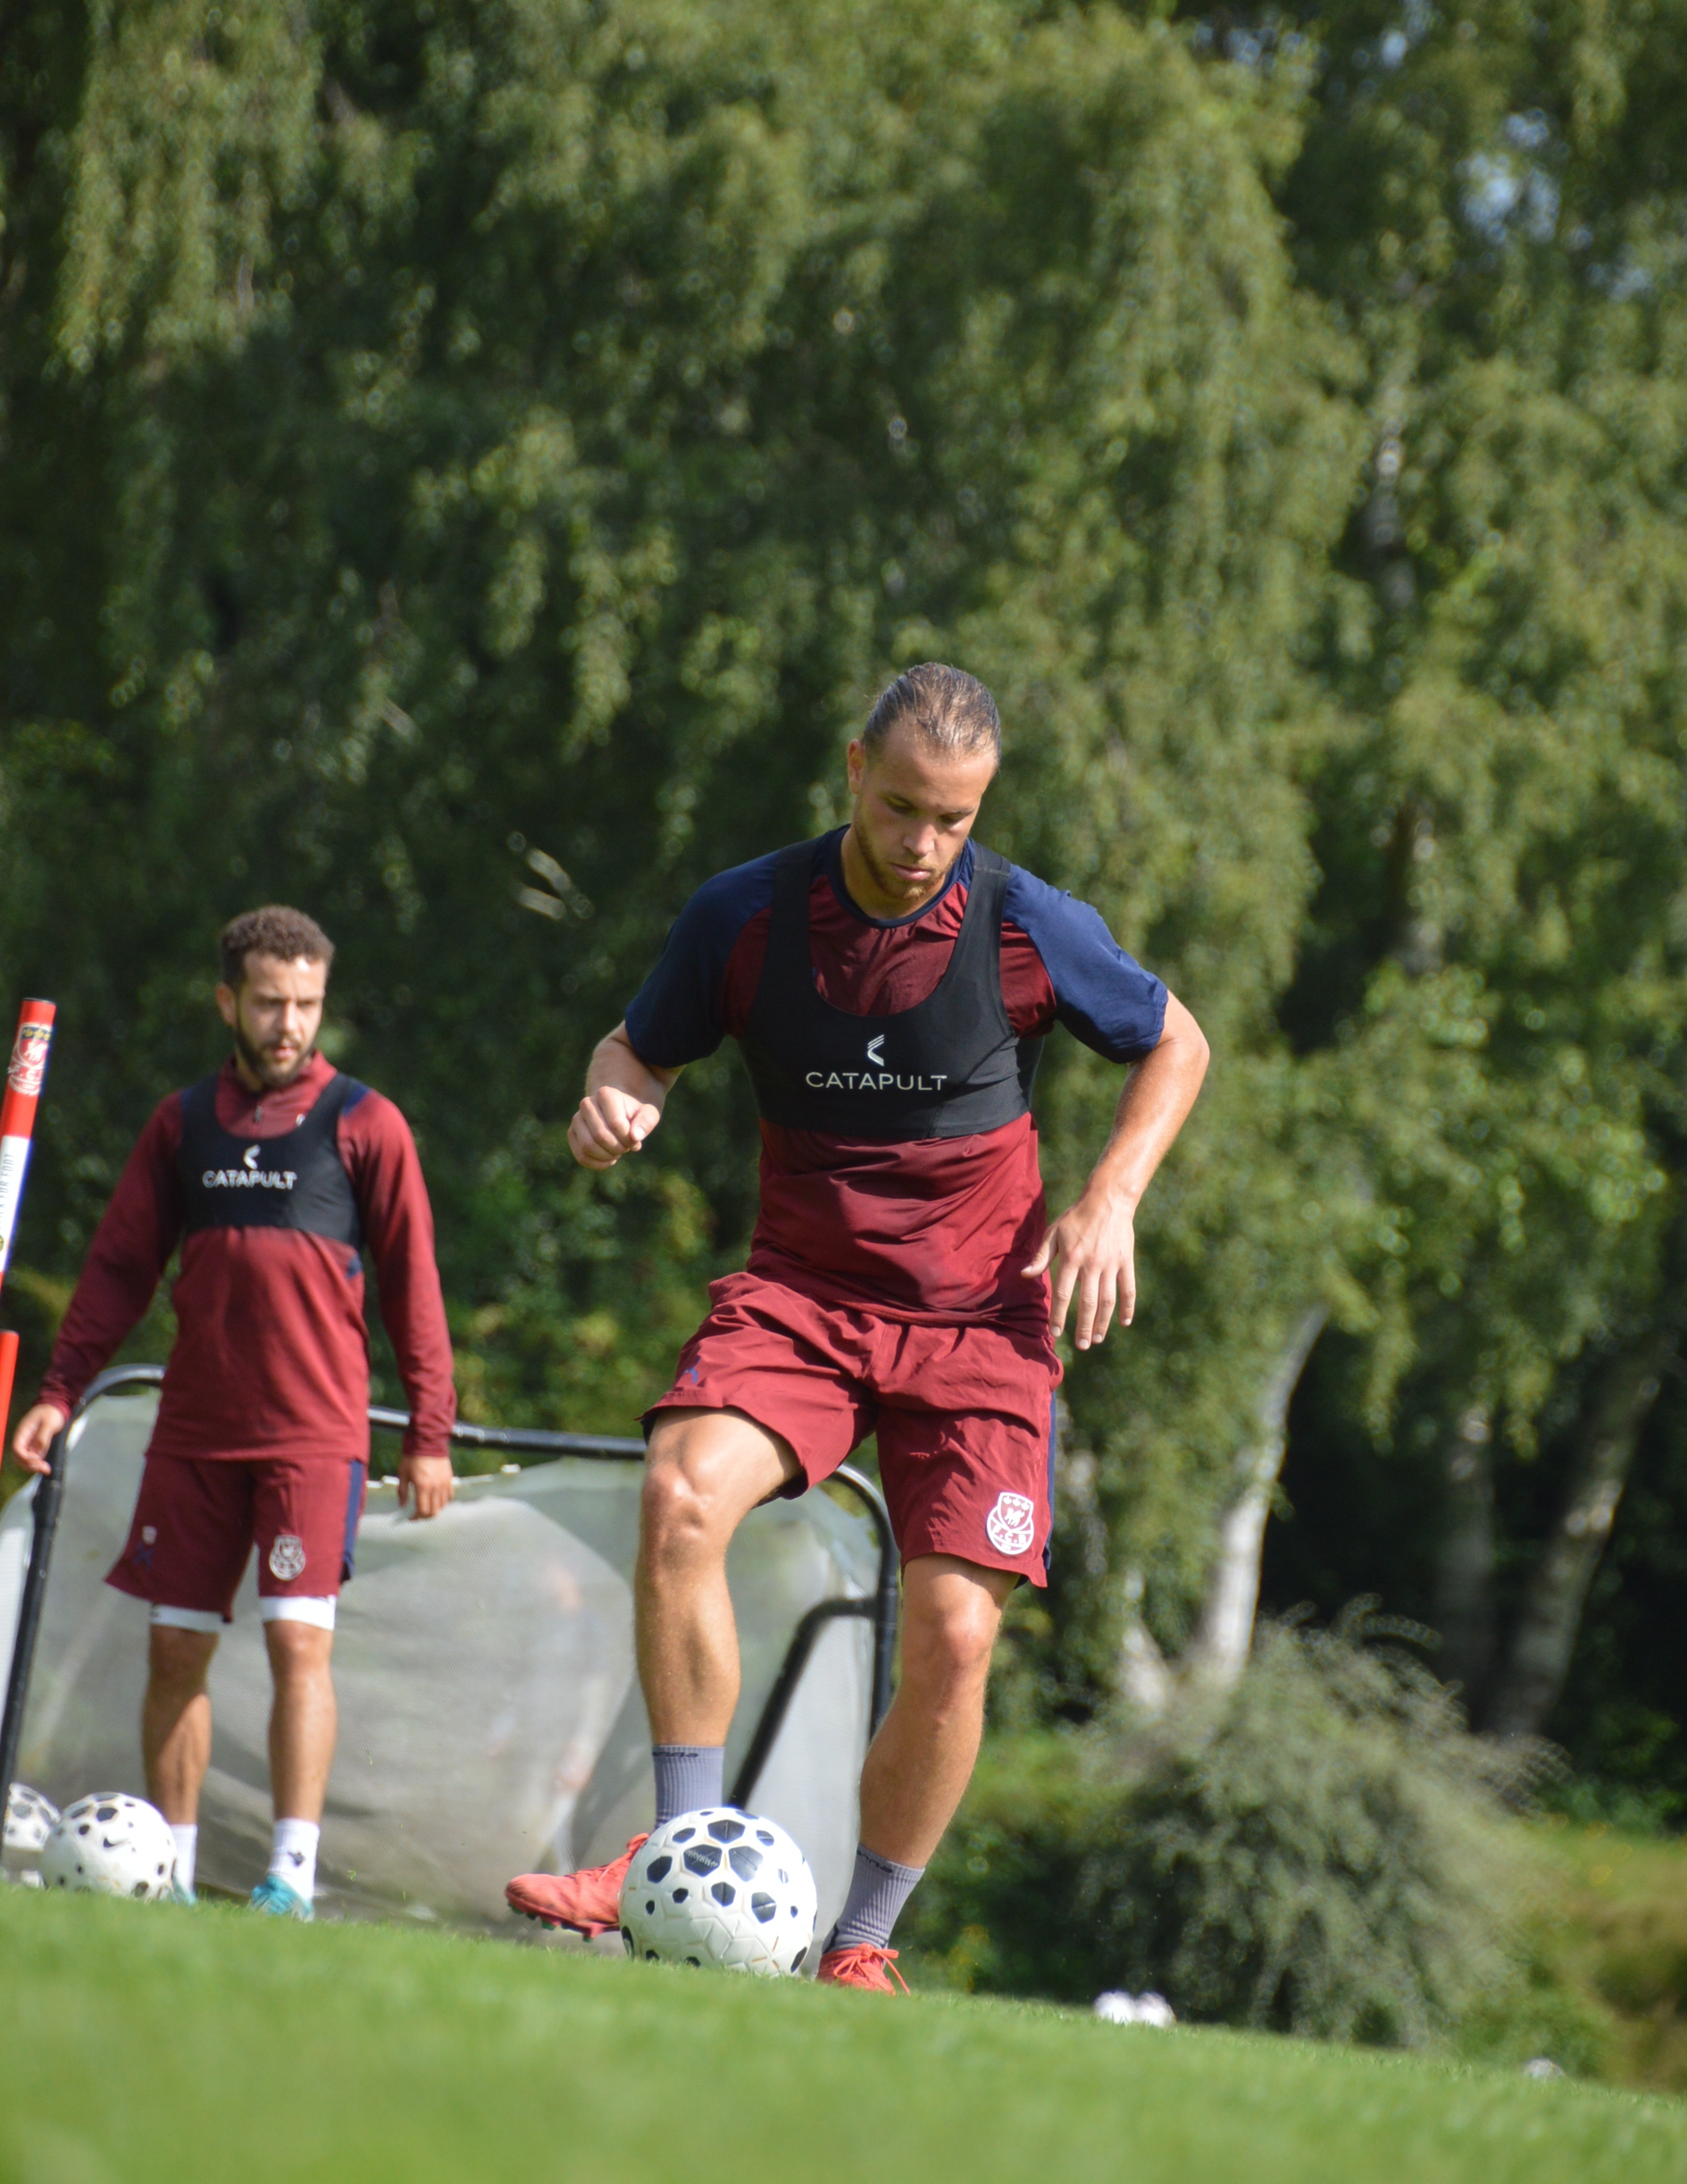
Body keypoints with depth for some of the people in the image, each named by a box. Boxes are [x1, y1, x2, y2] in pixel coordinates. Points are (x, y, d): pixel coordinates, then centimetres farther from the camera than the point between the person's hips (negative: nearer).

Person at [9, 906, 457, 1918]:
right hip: (195, 1431, 4)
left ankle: (293, 1872, -10)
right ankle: (171, 1867, 13)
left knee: (300, 1640, -12)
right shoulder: (183, 1122, 10)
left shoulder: (366, 1125, 0)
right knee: (177, 1647, 4)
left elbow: (412, 1285, 2)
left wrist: (430, 1433, 0)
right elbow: (121, 1265, 14)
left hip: (315, 1433, -4)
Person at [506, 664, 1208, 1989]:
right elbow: (646, 1048, 11)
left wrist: (1111, 1200, -6)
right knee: (683, 1496, -28)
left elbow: (1176, 1045, 8)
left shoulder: (1029, 928, -8)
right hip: (801, 1290, 1)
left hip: (980, 1314, -1)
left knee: (952, 1636, -12)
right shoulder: (745, 917, -5)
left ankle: (863, 1943, 8)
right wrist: (613, 1100, -13)